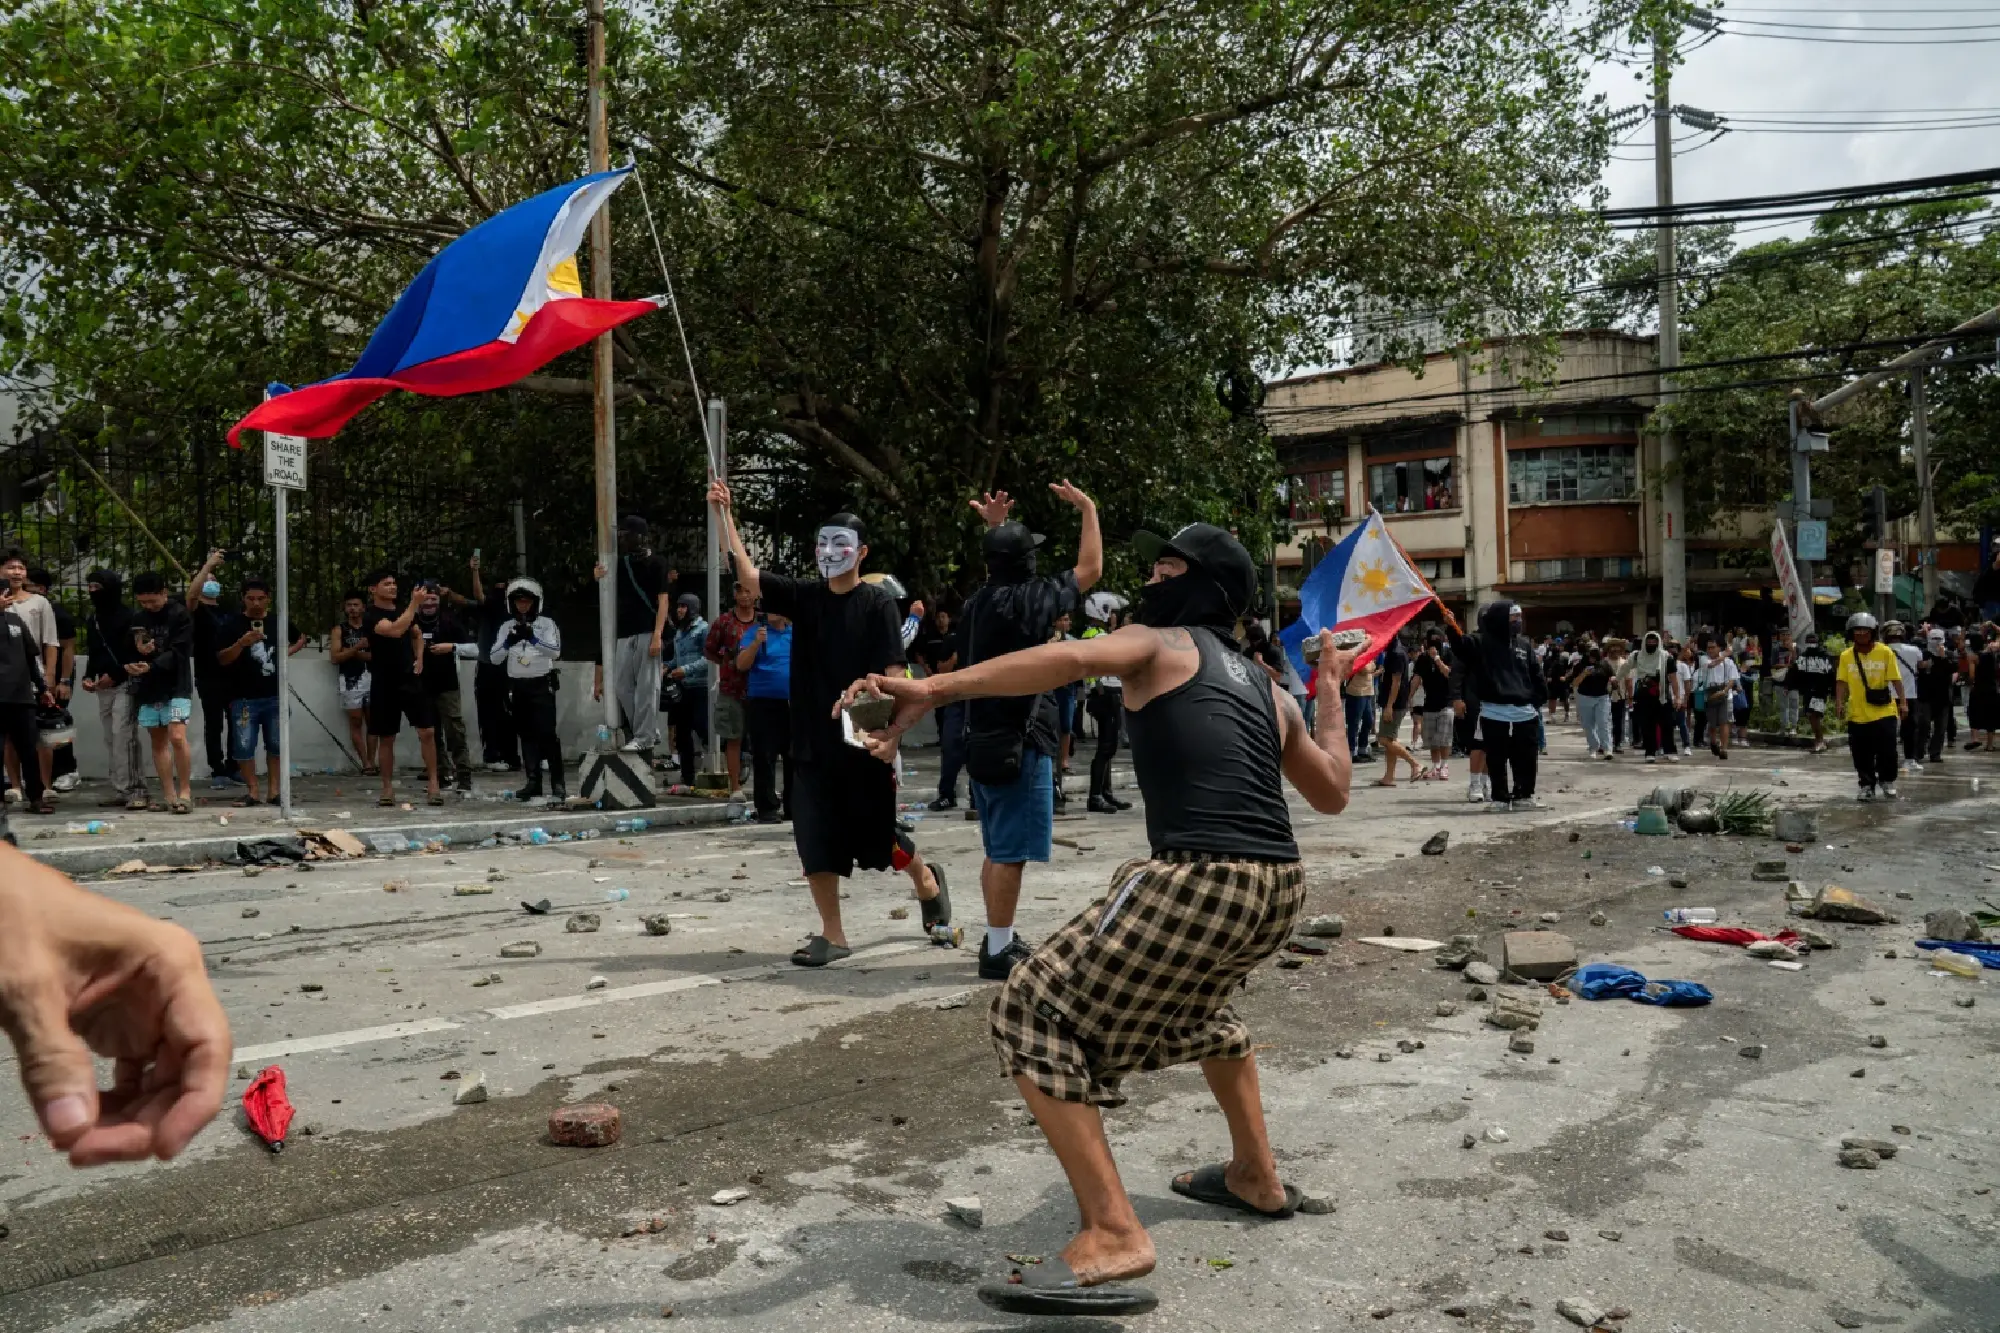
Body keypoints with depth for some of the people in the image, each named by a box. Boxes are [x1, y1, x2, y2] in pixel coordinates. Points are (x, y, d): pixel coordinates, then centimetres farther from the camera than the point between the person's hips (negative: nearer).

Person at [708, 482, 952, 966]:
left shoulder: (878, 603, -6)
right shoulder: (804, 597, 5)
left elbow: (892, 674, -12)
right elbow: (747, 573, -5)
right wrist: (724, 514, -14)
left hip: (862, 744, -4)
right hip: (812, 744, 4)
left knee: (879, 837, 8)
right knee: (815, 843, 2)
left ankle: (928, 883, 38)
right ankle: (832, 936, 14)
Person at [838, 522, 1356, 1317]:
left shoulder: (1157, 644, 7)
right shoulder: (1267, 688, 24)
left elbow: (1070, 658, -16)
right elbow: (1332, 795, 34)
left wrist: (933, 690, -25)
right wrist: (1330, 693, 44)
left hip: (1198, 881, -8)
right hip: (1279, 888, 9)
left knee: (1036, 1017, -1)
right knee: (1194, 998, 38)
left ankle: (1112, 1235, -10)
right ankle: (1256, 1177, 45)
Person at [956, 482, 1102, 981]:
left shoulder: (980, 600, 8)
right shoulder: (1028, 598, -14)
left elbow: (1000, 569, 33)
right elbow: (1091, 570, -3)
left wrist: (996, 528, 33)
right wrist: (1088, 509, 7)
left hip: (985, 740, 9)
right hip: (1019, 742, -9)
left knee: (999, 849, 17)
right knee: (1010, 851, -5)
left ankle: (1000, 939, 26)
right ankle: (997, 952, -2)